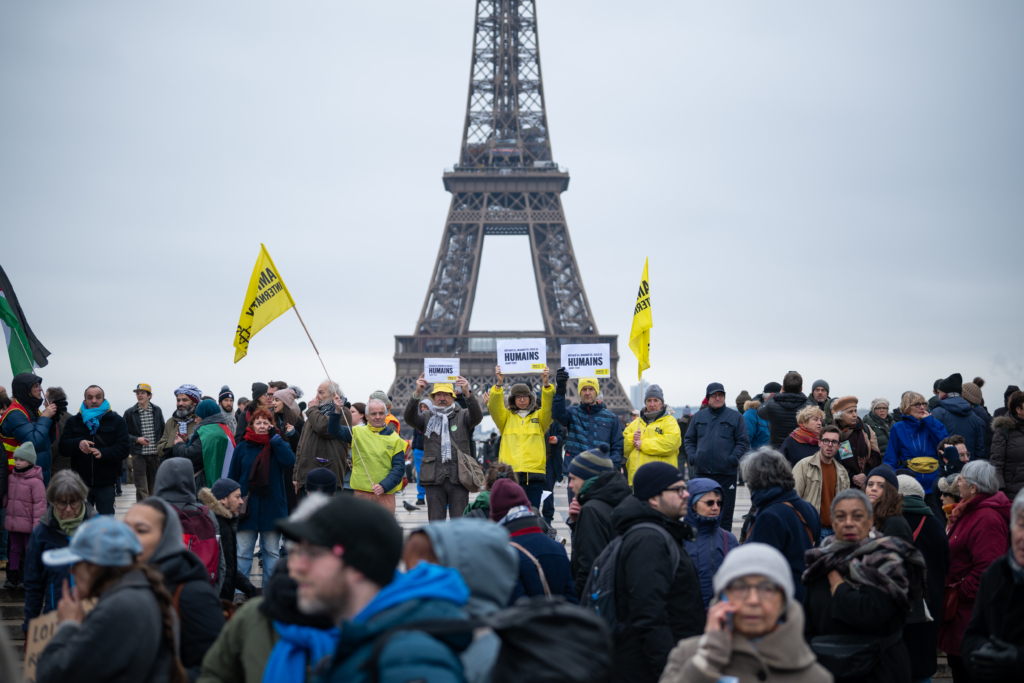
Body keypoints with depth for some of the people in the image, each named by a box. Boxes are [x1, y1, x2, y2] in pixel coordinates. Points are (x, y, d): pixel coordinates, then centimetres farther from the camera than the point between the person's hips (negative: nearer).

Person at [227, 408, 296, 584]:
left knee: (272, 552, 8)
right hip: (246, 508, 0)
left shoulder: (278, 446, 6)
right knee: (243, 552, 0)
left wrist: (275, 437, -12)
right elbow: (232, 477, 7)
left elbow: (289, 460, -17)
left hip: (271, 508, 0)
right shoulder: (242, 448, 5)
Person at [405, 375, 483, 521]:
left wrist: (467, 393, -28)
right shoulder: (427, 417, 11)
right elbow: (410, 418, -7)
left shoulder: (462, 416, 9)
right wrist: (417, 394, -23)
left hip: (458, 478, -1)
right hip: (434, 479, 1)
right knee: (435, 522, 4)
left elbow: (477, 417, -12)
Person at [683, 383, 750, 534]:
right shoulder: (699, 416, 12)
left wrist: (733, 458, -11)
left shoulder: (735, 417, 4)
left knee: (725, 513, 0)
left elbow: (743, 442, 2)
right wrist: (692, 456, 0)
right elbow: (689, 439, 17)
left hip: (726, 473, -2)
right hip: (701, 471, 2)